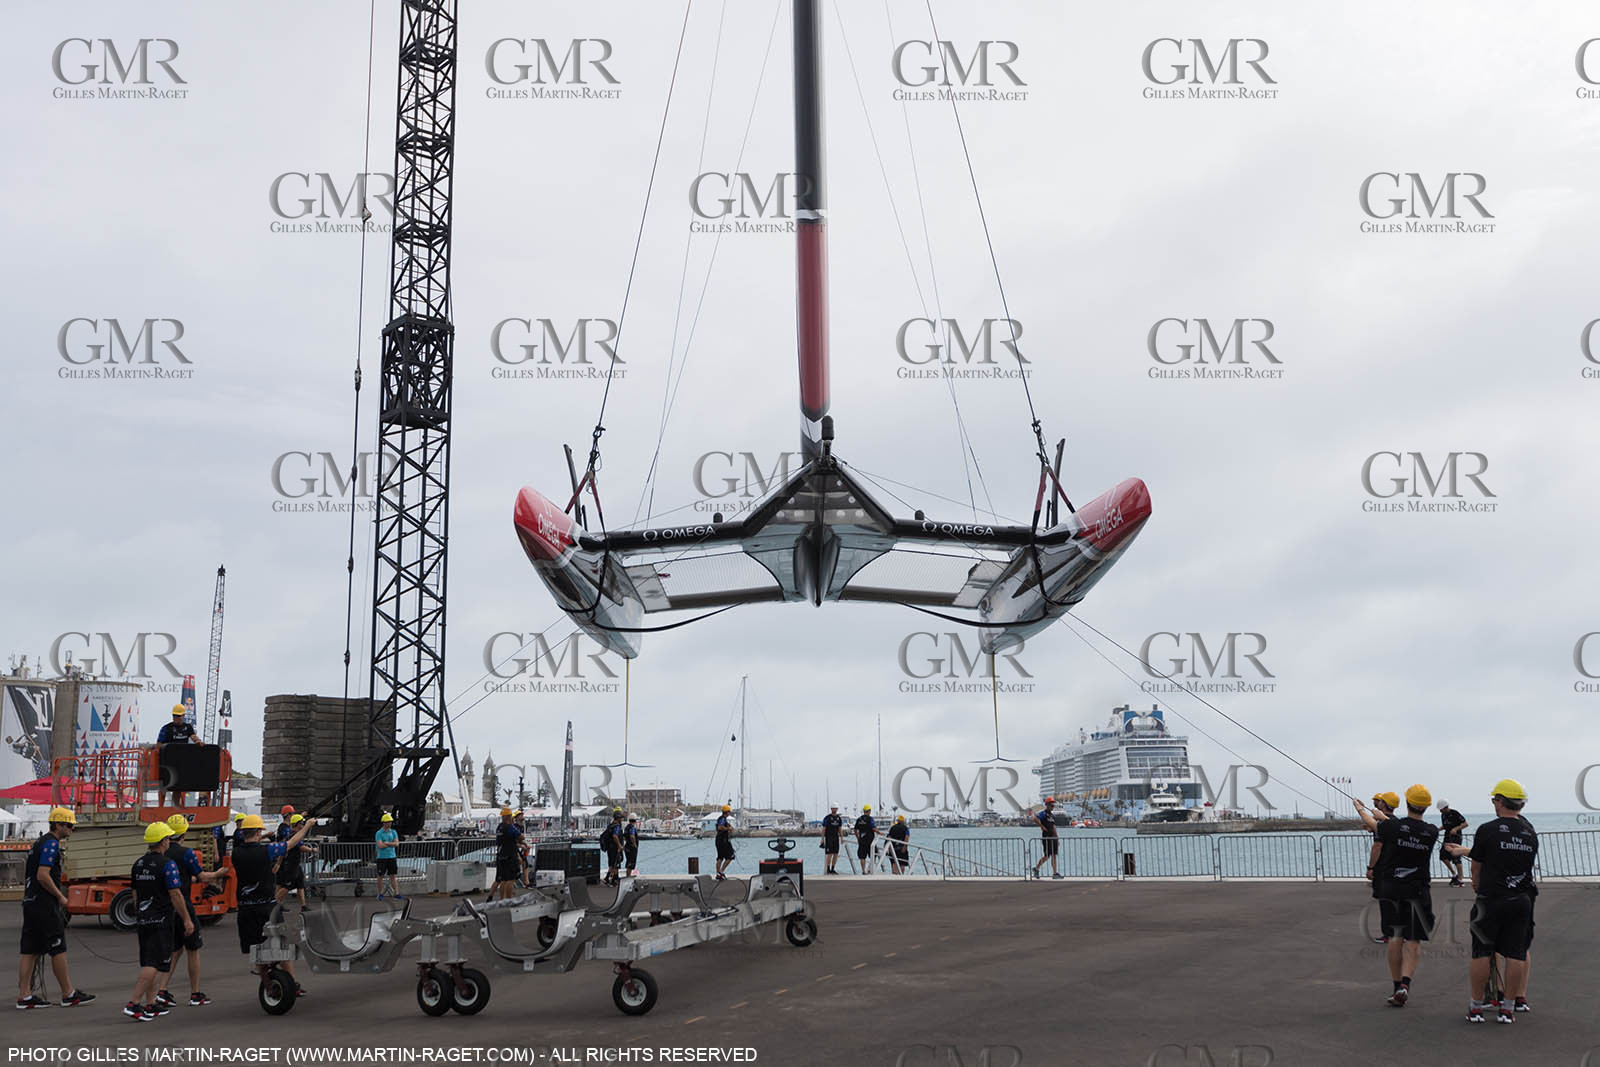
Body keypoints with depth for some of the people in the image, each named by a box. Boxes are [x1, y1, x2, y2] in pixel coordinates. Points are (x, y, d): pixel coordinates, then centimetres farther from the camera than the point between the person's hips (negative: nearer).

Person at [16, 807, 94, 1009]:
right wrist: (60, 897, -11)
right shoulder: (51, 844, -13)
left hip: (30, 902, 10)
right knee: (58, 950, -3)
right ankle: (68, 994, 3)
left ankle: (24, 996, 7)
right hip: (45, 904, -10)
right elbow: (43, 876, -22)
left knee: (30, 951, 7)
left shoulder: (40, 842, 19)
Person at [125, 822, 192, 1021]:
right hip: (161, 920, -8)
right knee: (153, 964, -8)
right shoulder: (167, 864, -14)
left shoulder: (138, 864, 10)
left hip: (143, 920, 8)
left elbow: (135, 894, 17)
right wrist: (187, 920, -11)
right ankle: (133, 1004, -16)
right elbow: (175, 894, -16)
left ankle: (150, 1004, 16)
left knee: (148, 963, 13)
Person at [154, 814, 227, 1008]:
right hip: (182, 905, -6)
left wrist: (194, 878, 28)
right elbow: (202, 876, -7)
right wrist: (217, 874, 13)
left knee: (175, 950, 16)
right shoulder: (186, 852, -14)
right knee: (193, 951, 7)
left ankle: (162, 991, 4)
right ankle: (195, 995, 12)